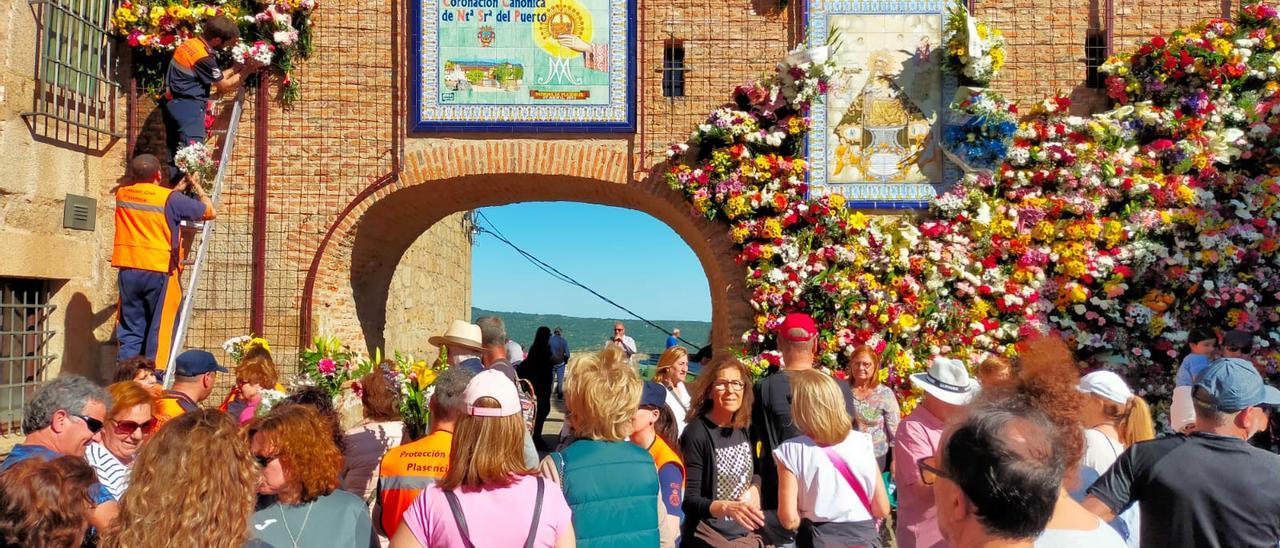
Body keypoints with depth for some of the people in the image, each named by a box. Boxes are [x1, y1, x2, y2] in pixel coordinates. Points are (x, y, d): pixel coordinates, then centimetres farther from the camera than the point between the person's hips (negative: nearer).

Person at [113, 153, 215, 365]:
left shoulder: (122, 194, 8)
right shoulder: (171, 198, -8)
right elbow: (210, 211, 1)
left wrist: (177, 189, 29)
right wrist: (198, 189, 16)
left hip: (128, 270, 5)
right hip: (160, 270, -5)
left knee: (130, 330, 11)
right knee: (161, 330, 1)